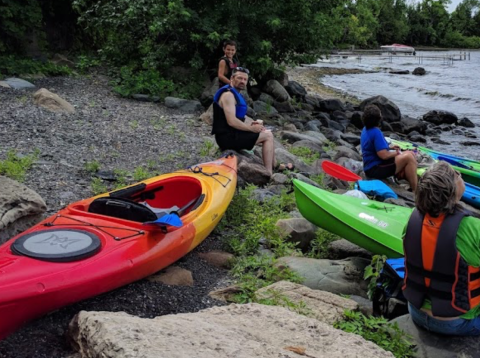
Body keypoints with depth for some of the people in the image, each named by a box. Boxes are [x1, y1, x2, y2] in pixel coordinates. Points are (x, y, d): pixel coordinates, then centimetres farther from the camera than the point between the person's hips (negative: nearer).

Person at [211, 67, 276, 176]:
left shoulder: (236, 93, 16)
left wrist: (252, 123, 6)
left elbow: (240, 116, 25)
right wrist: (251, 128, -15)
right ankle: (269, 174, -10)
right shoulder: (228, 94, -17)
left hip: (232, 134, 11)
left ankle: (275, 166, 23)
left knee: (266, 134, 20)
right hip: (228, 136, -11)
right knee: (268, 135, -10)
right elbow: (232, 121, -26)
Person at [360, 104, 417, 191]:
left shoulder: (366, 129, 7)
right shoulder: (376, 132, -22)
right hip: (376, 169, -10)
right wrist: (396, 153, -8)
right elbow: (384, 155, -27)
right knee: (408, 157, -18)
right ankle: (416, 190, -13)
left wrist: (390, 148, 12)